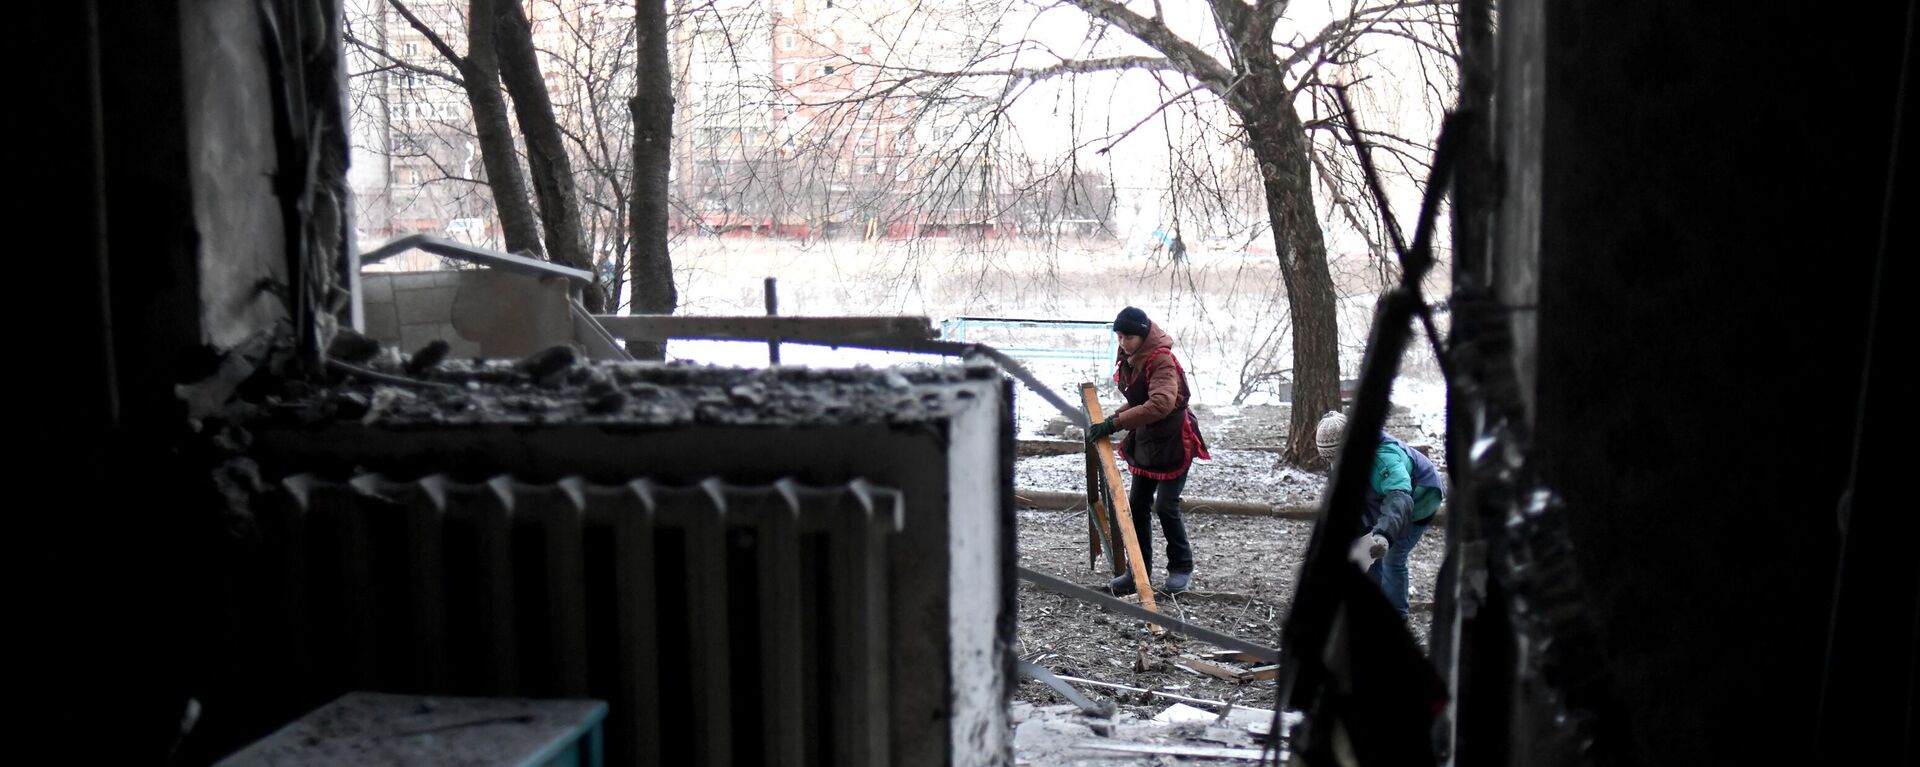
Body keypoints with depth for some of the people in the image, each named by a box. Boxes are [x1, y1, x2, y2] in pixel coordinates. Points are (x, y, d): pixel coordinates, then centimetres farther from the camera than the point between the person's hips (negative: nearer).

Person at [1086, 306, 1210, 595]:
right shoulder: (1129, 360, 6)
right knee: (1137, 505, 8)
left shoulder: (1162, 360, -22)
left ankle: (1181, 568, 14)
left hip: (1173, 443, -9)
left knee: (1166, 506, -4)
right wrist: (1112, 419, 2)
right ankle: (1139, 570, 16)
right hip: (1145, 441, 9)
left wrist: (1114, 423, -38)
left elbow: (1160, 404, -36)